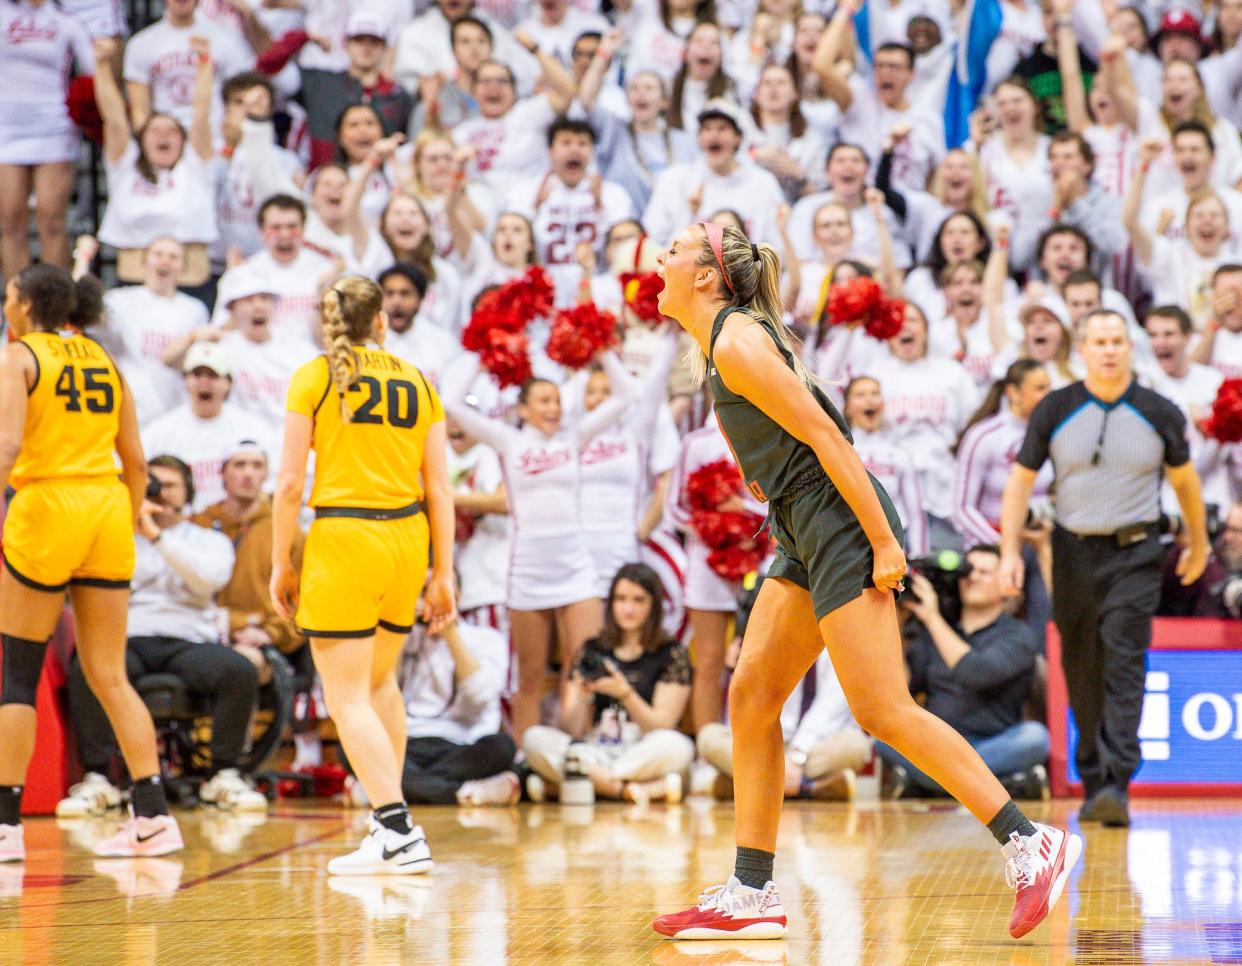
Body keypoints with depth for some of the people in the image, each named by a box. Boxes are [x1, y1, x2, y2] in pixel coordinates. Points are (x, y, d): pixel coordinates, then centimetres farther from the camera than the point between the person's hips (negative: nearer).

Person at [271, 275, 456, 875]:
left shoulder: (314, 377, 0)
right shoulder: (417, 383, 10)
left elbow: (290, 482, -5)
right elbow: (439, 488, 7)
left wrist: (281, 563, 2)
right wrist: (442, 573, 11)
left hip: (344, 537, -5)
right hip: (407, 538, 5)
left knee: (347, 697, -2)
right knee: (380, 678, 23)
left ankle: (399, 834, -14)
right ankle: (388, 818, 26)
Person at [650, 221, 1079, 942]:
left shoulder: (737, 344, -13)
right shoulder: (724, 340, 16)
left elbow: (824, 434, -18)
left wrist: (883, 540, -20)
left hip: (841, 523, -10)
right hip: (806, 537, 10)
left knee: (883, 710, -12)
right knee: (751, 698, 7)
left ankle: (1031, 845, -9)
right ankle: (752, 895, 9)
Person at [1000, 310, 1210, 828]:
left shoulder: (1160, 414, -1)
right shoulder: (1054, 411, -1)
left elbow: (1184, 478, 14)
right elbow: (1021, 480, 4)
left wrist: (1198, 543, 23)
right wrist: (1010, 551, -3)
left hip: (1135, 554, -2)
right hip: (1073, 551, 2)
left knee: (1124, 665, -14)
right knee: (1082, 673, 7)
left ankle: (1117, 784, -20)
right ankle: (1092, 782, 17)